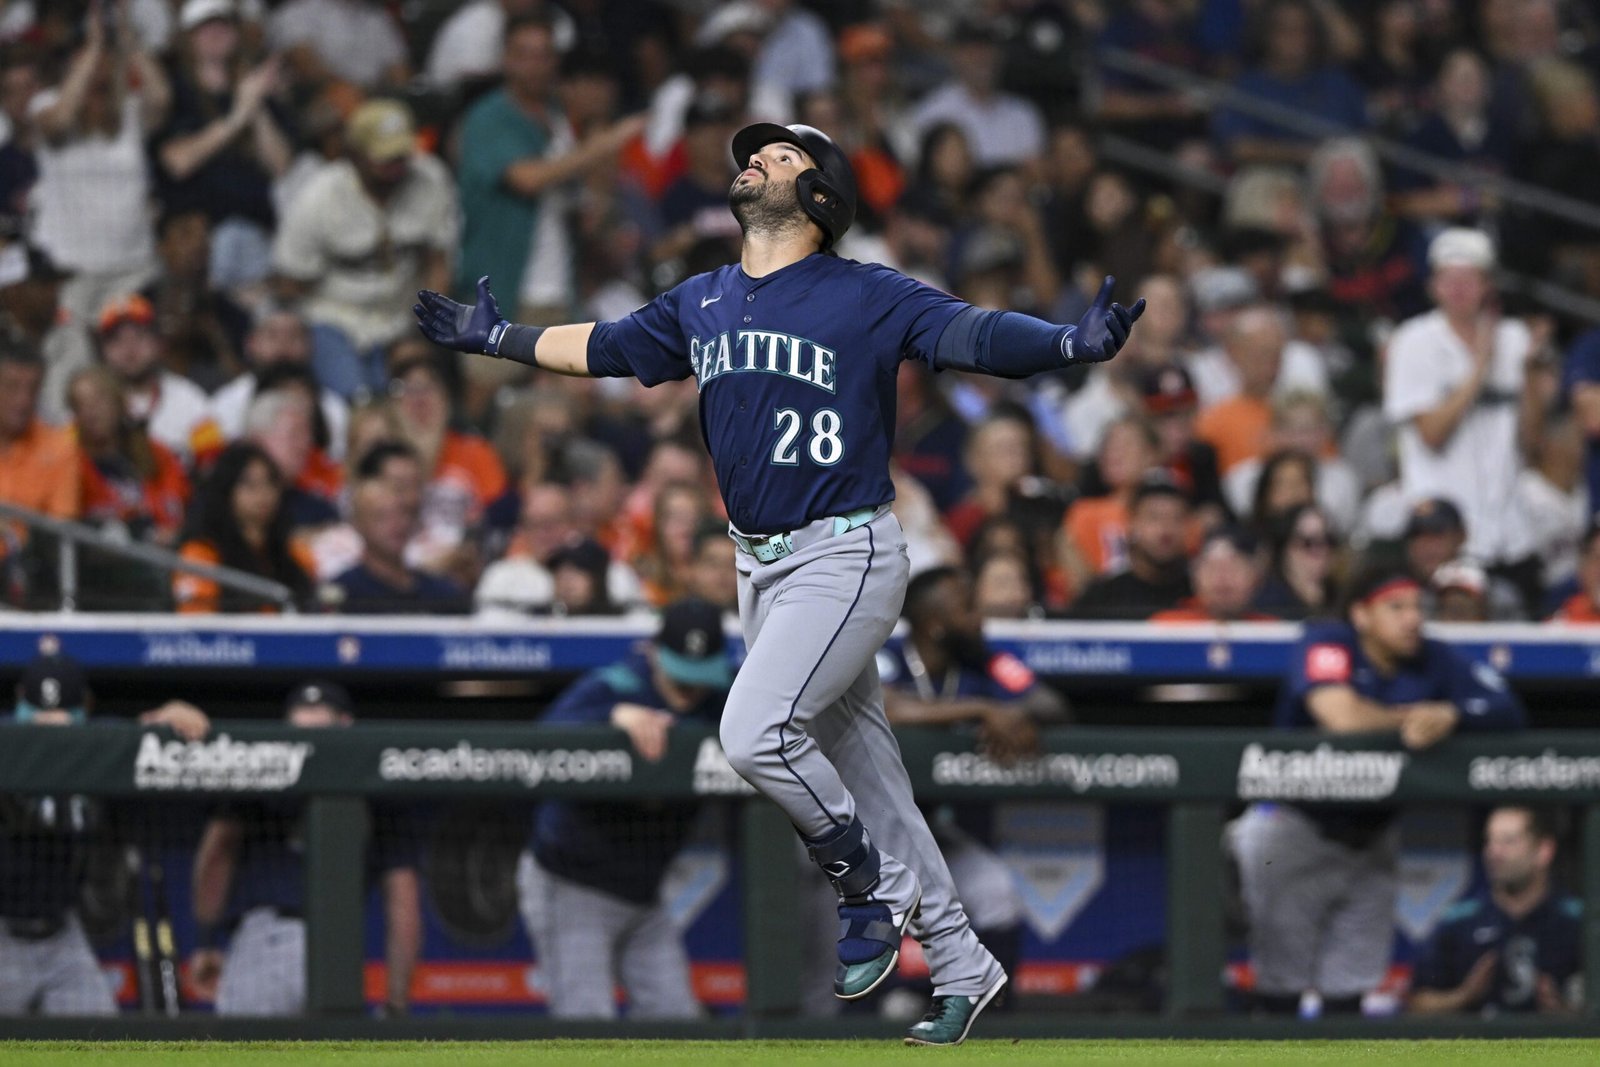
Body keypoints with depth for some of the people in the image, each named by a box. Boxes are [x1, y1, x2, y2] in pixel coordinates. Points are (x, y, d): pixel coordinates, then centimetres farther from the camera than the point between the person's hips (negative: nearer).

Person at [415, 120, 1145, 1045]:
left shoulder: (869, 299, -10)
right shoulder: (703, 304, 10)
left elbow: (973, 334, -21)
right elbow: (603, 346, 24)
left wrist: (1076, 344, -37)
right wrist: (498, 338, 28)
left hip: (845, 557, -7)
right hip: (760, 565, 7)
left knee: (758, 733, -22)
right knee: (857, 766, 9)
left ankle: (872, 889, 1)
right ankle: (960, 968, 18)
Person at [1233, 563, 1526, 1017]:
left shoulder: (1433, 660, -3)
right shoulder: (1327, 644, -15)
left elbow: (1506, 709, -8)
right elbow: (1344, 718, -31)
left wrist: (1449, 716, -27)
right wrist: (1413, 717, -15)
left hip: (1372, 836, 5)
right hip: (1295, 826, -5)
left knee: (1349, 986, 7)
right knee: (1282, 983, -4)